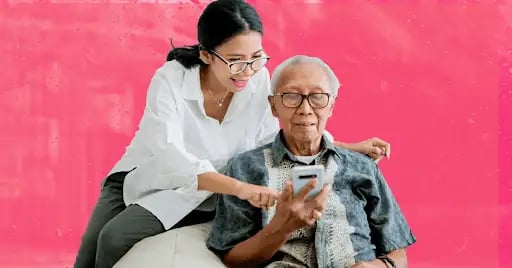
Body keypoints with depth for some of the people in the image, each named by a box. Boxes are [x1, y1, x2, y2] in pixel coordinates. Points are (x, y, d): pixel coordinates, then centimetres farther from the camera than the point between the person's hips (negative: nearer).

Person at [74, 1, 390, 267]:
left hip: (196, 197, 1)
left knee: (115, 239, -23)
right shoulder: (171, 80, -27)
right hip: (143, 180, 0)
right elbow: (169, 157, -39)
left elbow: (271, 143, -4)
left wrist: (350, 148, -12)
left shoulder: (259, 81, -16)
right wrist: (239, 188, -54)